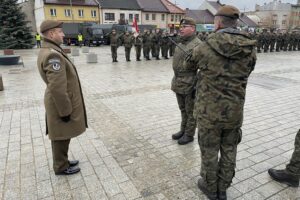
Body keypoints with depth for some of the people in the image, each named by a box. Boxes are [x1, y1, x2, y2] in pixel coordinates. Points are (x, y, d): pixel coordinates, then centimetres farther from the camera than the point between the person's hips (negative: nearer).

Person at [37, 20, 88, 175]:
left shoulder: (48, 51, 9)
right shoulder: (52, 55, -24)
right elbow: (57, 88, -28)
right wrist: (65, 110, -22)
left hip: (62, 101, 10)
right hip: (61, 104, -10)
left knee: (62, 135, 21)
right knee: (61, 136, 6)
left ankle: (63, 161, 38)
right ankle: (61, 167, 24)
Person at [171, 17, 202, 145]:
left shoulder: (197, 44, -14)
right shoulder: (181, 44, 13)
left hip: (190, 84, -8)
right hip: (179, 83, 8)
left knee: (190, 111, 6)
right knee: (183, 109, 19)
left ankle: (189, 135, 20)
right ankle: (183, 130, 34)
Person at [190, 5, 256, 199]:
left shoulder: (205, 47, -14)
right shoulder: (250, 50, -5)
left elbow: (194, 59, 10)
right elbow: (242, 75, 9)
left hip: (209, 111, -3)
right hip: (234, 111, 3)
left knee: (209, 151, 14)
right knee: (229, 151, 19)